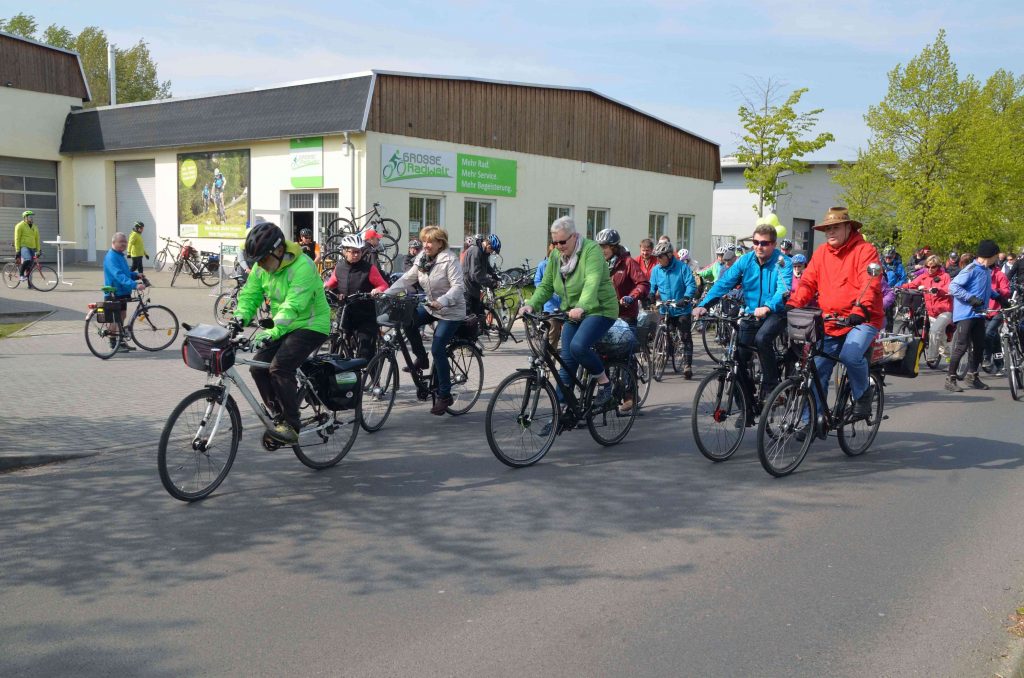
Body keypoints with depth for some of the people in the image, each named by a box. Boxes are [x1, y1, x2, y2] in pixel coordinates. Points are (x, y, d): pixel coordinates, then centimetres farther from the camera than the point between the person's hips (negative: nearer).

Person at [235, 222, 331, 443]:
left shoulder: (302, 267, -25)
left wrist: (273, 332, -46)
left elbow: (293, 305, -35)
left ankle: (292, 427, -17)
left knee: (280, 367, -24)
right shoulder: (261, 268, -1)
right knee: (258, 366, -7)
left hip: (311, 326, -8)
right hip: (284, 326, 8)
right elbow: (249, 295, -1)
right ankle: (280, 418, 7)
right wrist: (240, 317, -22)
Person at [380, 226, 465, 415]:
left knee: (437, 349, -15)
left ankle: (444, 395, -4)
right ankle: (421, 359, 5)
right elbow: (407, 279, 0)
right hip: (431, 307, 7)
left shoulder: (449, 260, -17)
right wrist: (386, 293, -12)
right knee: (408, 321, -18)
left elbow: (458, 286, -26)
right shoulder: (422, 259, 4)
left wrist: (442, 301, -41)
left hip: (451, 311, -7)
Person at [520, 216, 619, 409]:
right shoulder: (555, 256, 3)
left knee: (578, 346, -29)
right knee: (566, 361, 3)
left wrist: (582, 307, -47)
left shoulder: (591, 249, -17)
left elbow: (592, 282, -31)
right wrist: (531, 304, -16)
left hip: (599, 310, -7)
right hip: (573, 313, 7)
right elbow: (545, 286, 3)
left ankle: (604, 382, -6)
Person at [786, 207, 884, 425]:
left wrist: (860, 310, -35)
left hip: (863, 320, -5)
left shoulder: (865, 250, -7)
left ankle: (863, 394, 1)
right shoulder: (821, 252, 9)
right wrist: (792, 305, -13)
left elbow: (870, 285, -19)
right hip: (830, 322, 5)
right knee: (817, 370, 1)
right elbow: (808, 282, 4)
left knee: (850, 355, -29)